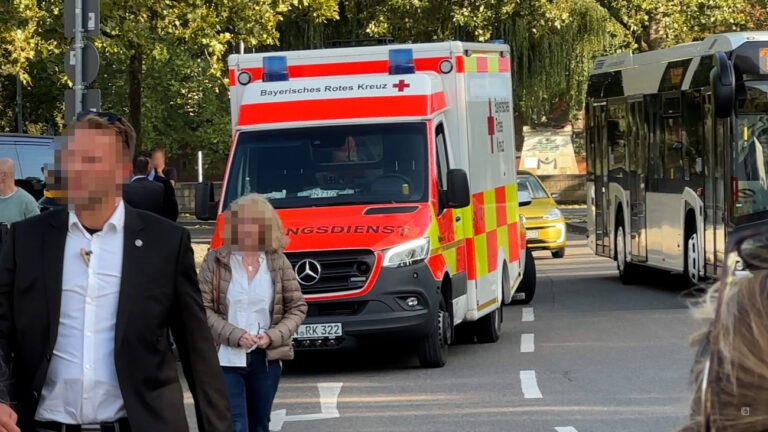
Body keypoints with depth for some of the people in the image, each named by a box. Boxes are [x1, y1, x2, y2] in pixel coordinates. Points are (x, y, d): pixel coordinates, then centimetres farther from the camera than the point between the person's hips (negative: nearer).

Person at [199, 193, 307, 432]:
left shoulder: (278, 262, 2)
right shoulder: (215, 261, -4)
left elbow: (297, 307, 6)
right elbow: (202, 308, -6)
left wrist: (274, 336, -10)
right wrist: (234, 335, -17)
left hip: (265, 359, 3)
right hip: (225, 359, -3)